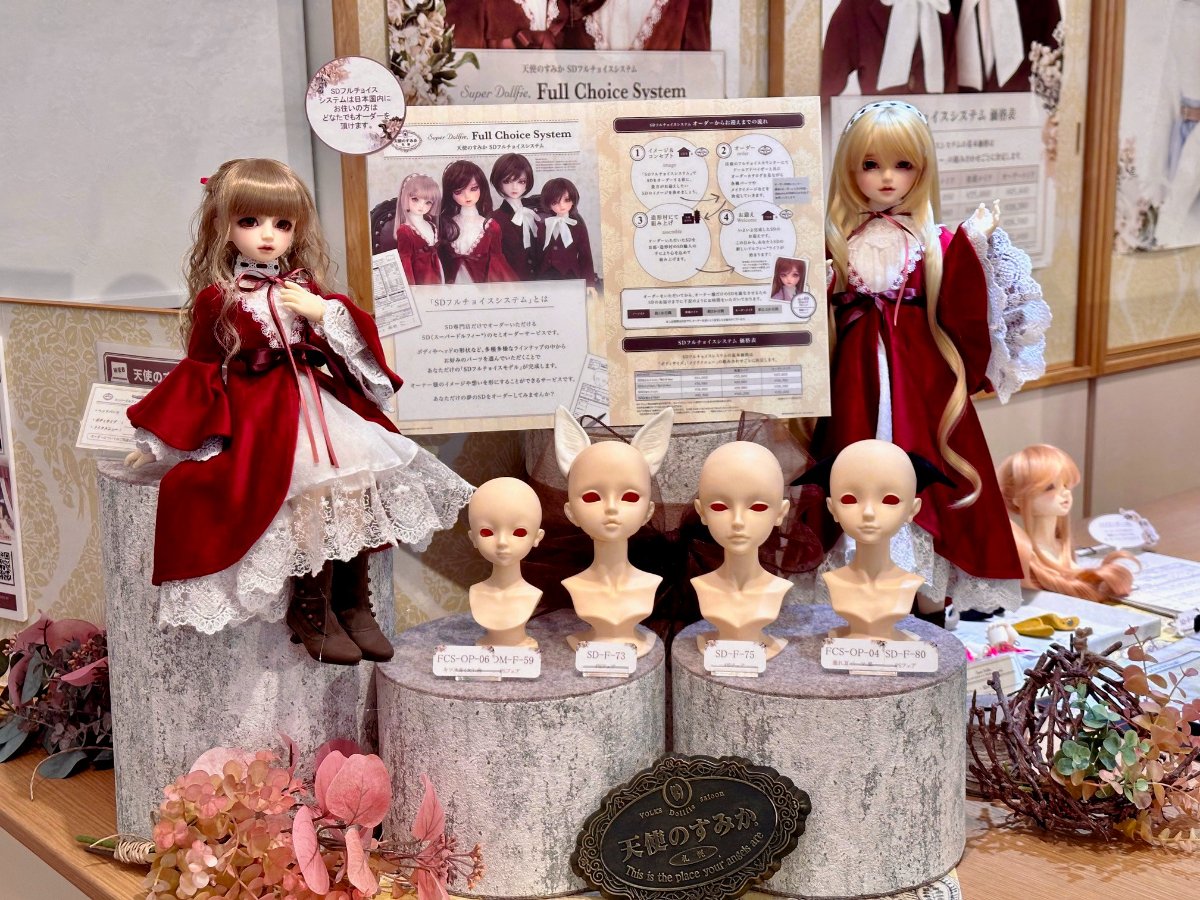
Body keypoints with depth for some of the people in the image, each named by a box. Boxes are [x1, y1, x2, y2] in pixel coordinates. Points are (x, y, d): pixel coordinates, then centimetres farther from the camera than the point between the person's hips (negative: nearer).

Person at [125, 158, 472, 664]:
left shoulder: (303, 288, 12)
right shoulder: (218, 297, 2)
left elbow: (353, 348, 12)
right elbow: (199, 373, 8)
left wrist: (324, 313, -7)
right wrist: (157, 443, 8)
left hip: (321, 403, 5)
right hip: (262, 417, -5)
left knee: (358, 487, -16)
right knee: (316, 489, -25)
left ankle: (352, 605, -6)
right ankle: (311, 612, -10)